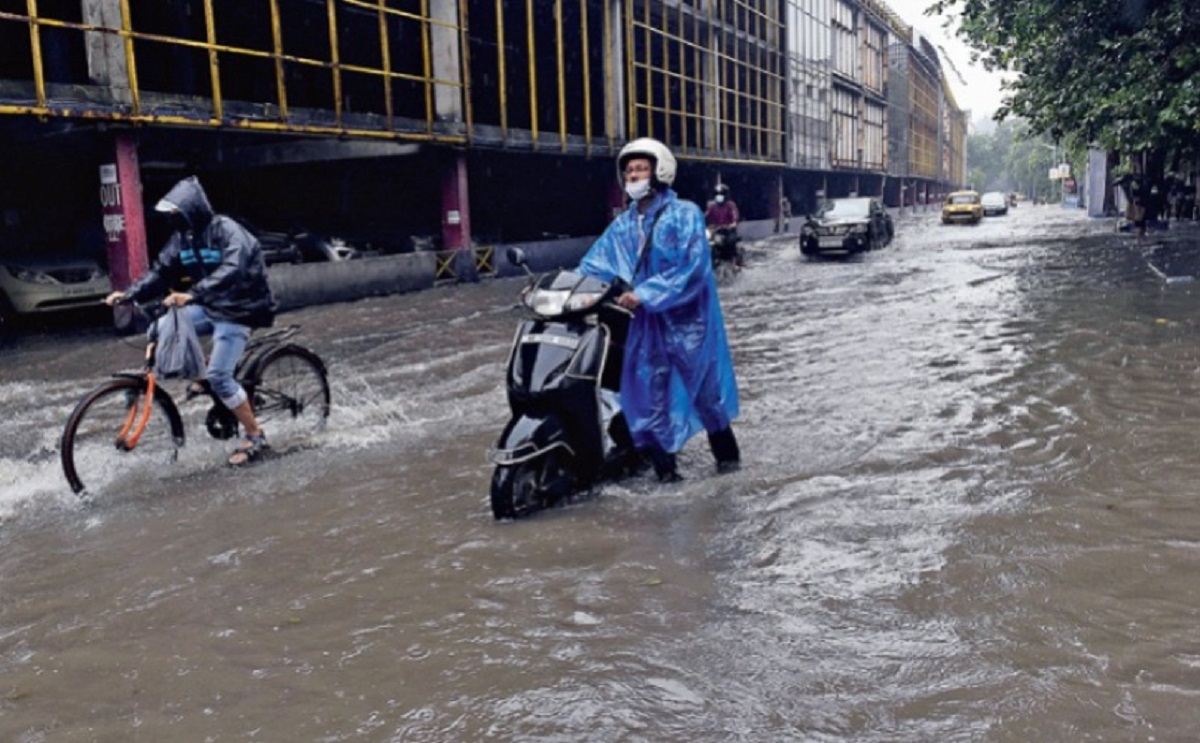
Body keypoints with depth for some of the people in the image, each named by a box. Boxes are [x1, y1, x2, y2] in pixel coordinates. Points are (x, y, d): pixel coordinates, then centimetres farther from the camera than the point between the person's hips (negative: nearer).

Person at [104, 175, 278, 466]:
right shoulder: (182, 237, 2)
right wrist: (128, 294, -12)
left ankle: (255, 437, 0)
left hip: (237, 310, -8)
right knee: (159, 331, -5)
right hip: (208, 307, 8)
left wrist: (191, 295, -48)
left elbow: (231, 271, -37)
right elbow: (160, 273, 2)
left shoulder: (227, 230, -21)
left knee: (218, 377, -13)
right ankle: (201, 370, 15)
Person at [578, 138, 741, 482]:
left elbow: (692, 268, -18)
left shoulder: (685, 214, -8)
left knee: (707, 388, 9)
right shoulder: (622, 225, 9)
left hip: (687, 318, -4)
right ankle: (663, 463, 15)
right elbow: (593, 266, 7)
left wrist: (644, 294, -24)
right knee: (649, 392, 4)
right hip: (646, 323, 4)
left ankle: (727, 453, 29)